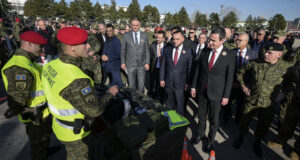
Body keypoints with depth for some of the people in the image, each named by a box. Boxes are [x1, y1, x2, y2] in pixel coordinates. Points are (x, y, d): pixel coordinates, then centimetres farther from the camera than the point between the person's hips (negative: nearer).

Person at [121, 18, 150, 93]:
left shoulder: (145, 35, 4)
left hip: (141, 64, 1)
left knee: (141, 84, 6)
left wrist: (147, 63, -1)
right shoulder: (126, 36, 1)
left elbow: (147, 50, 4)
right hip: (130, 64, 0)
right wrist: (122, 62, 2)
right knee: (132, 84, 6)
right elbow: (123, 50, 5)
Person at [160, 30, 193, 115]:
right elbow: (163, 65, 5)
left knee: (180, 104, 10)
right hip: (168, 82, 2)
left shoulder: (188, 51, -5)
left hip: (180, 83, -2)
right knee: (169, 103, 16)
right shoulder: (167, 49, 2)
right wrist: (162, 79, 1)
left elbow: (190, 68, -2)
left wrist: (188, 83, -2)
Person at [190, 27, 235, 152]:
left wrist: (226, 96, -6)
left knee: (213, 119, 14)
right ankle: (200, 134, 42)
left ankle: (211, 140, 36)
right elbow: (198, 70, 2)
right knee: (201, 115, 18)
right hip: (202, 90, 3)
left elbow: (229, 77, -7)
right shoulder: (205, 52, -3)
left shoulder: (229, 56, -11)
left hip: (216, 93, -2)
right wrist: (194, 86, 2)